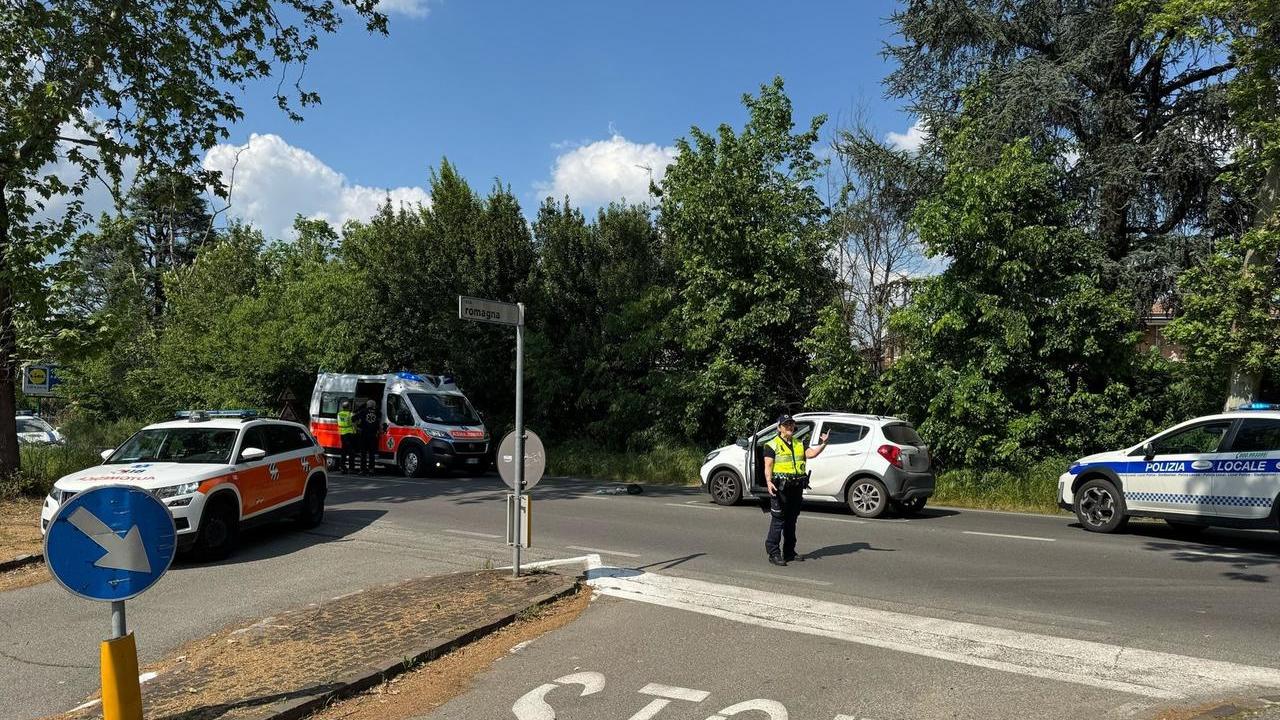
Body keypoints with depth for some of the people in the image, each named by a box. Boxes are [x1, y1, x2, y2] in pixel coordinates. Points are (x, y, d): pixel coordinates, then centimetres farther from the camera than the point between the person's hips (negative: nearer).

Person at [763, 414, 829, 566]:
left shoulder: (800, 444, 17)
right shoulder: (772, 445, 0)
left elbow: (810, 453, -1)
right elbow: (768, 466, -8)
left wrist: (823, 444, -14)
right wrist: (769, 481, -22)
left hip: (796, 487, 6)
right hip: (780, 487, -6)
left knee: (791, 521, 13)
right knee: (778, 520, -8)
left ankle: (789, 552, 22)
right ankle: (773, 553, -5)